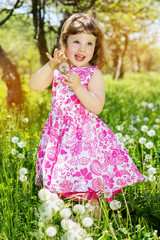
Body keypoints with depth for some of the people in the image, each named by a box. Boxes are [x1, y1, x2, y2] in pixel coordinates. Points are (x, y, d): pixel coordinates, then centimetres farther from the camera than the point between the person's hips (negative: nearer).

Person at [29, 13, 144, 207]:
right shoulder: (58, 70, 5)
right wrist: (50, 66, -19)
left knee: (88, 192, -2)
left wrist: (78, 87, -29)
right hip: (59, 135, 4)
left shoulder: (94, 74, -7)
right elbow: (34, 86, -6)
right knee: (61, 183, 13)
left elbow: (96, 107, -17)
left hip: (85, 136, -4)